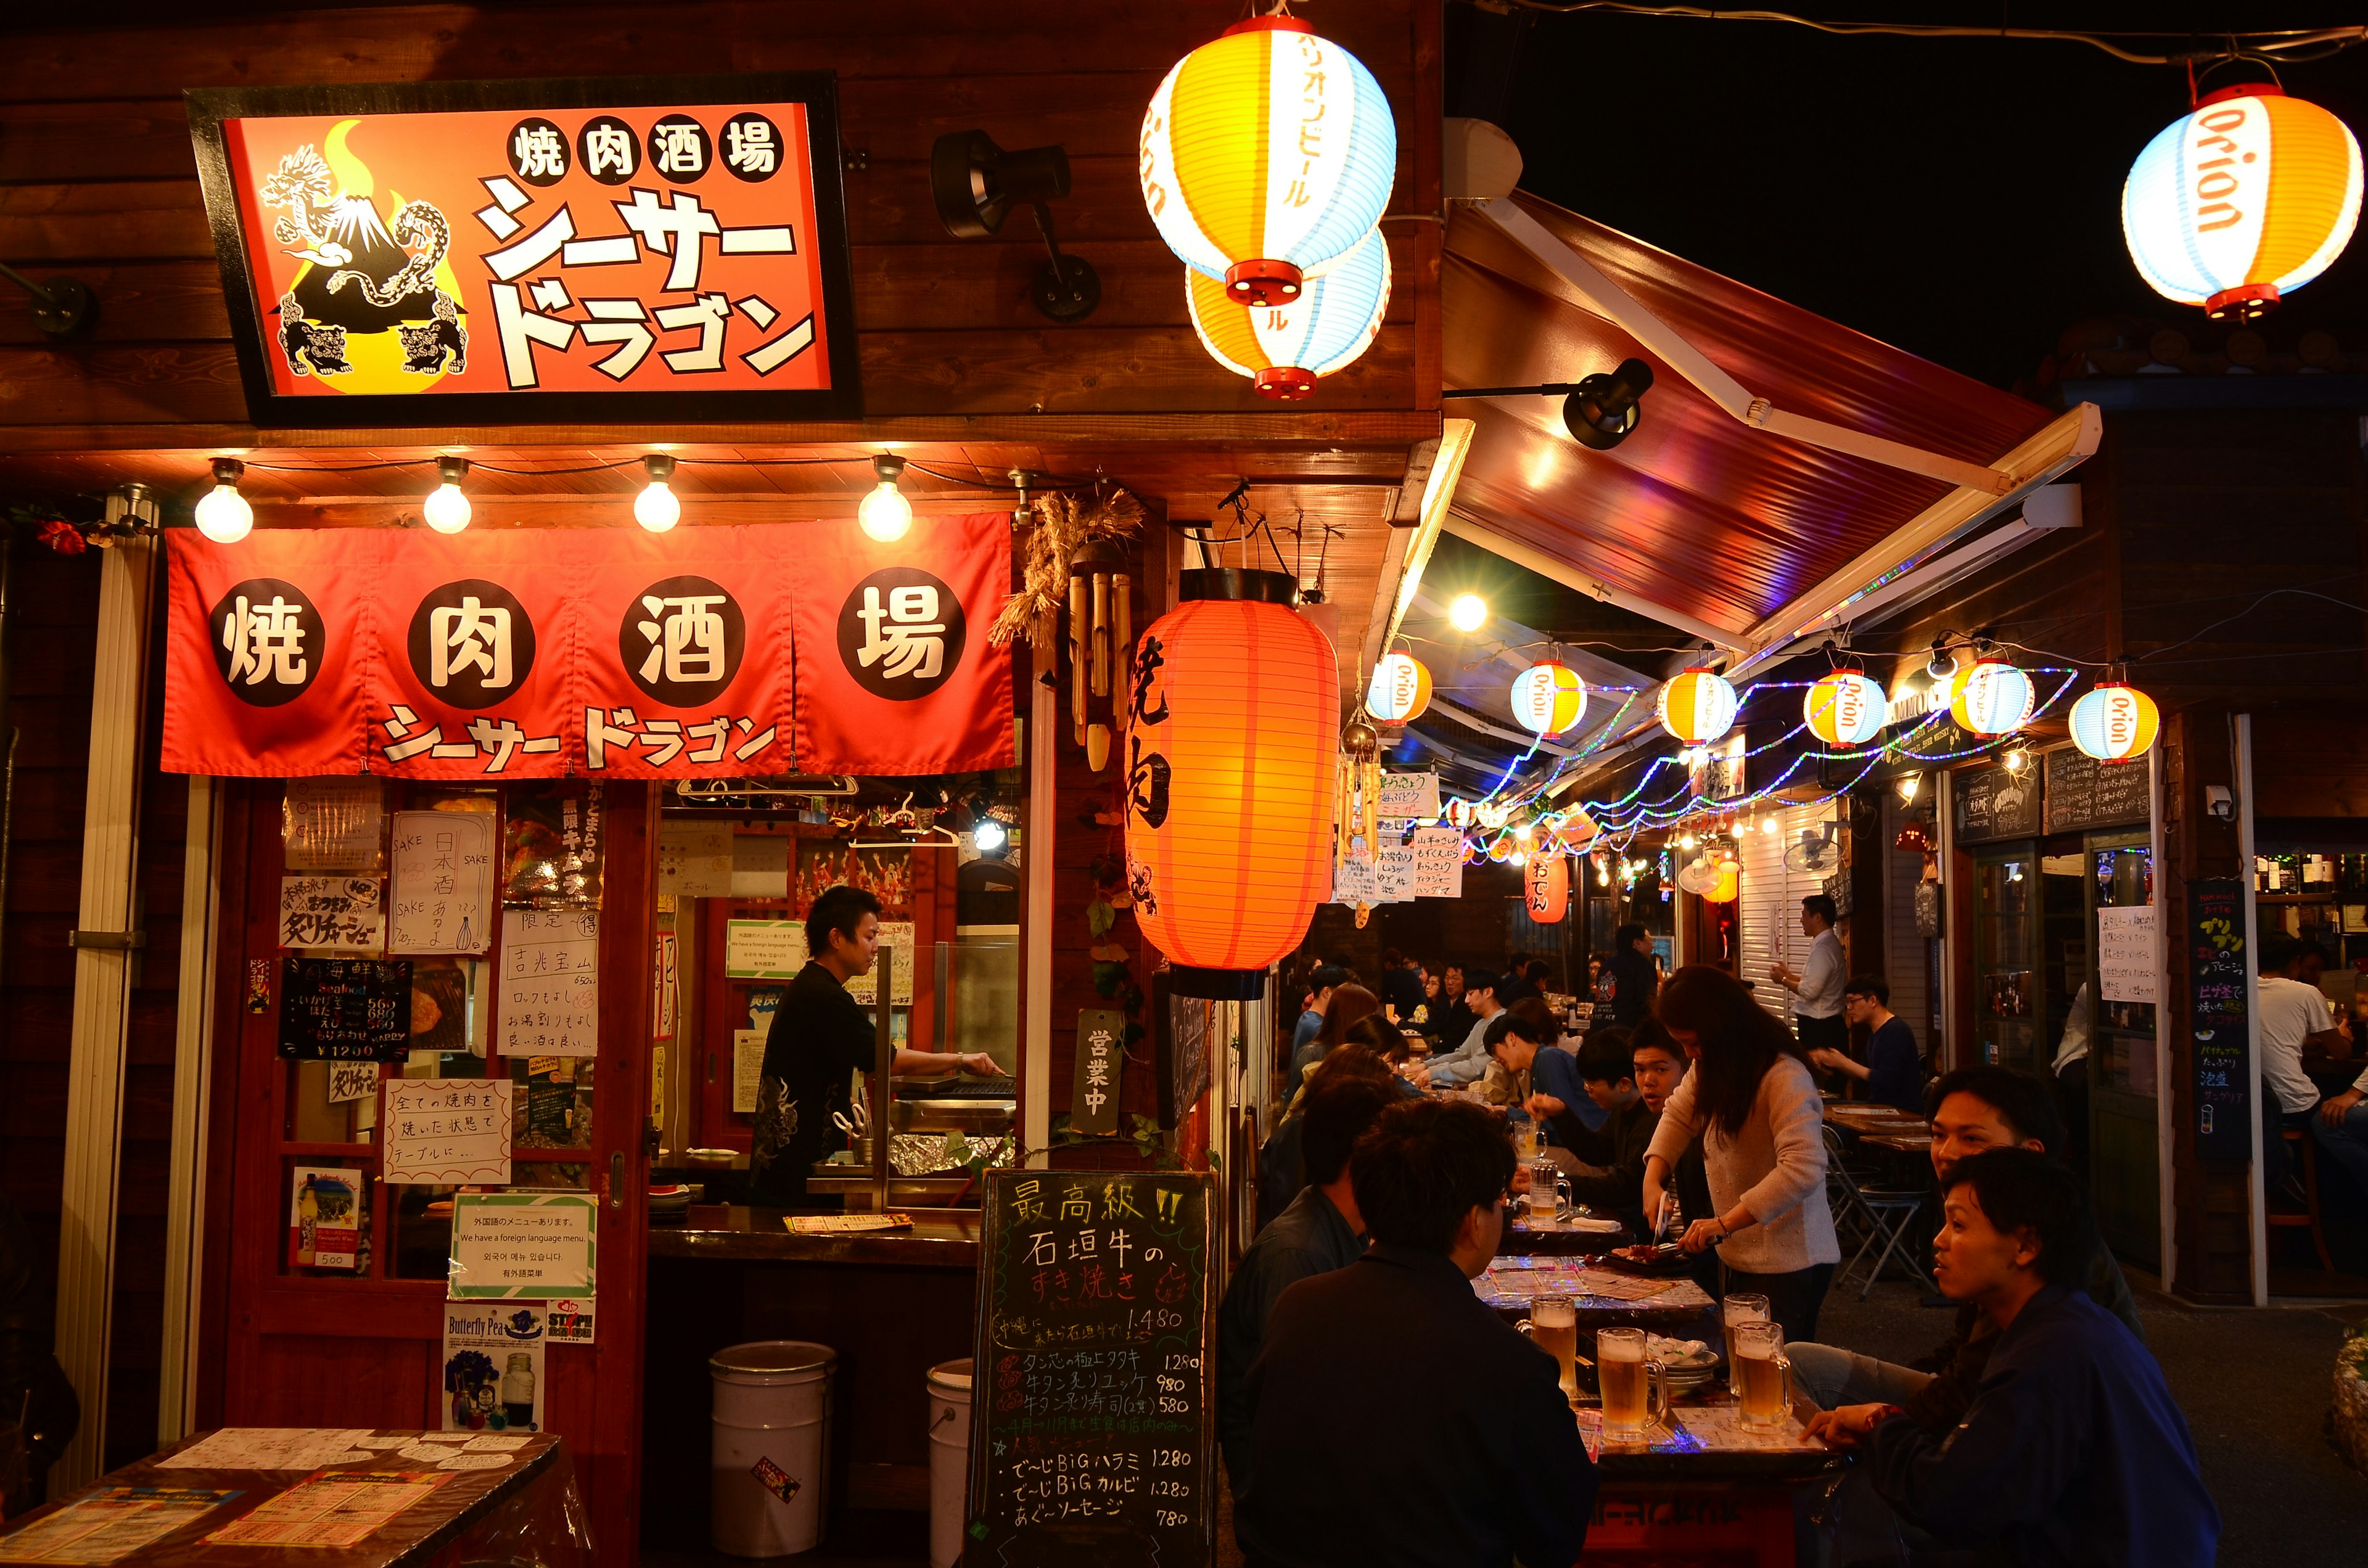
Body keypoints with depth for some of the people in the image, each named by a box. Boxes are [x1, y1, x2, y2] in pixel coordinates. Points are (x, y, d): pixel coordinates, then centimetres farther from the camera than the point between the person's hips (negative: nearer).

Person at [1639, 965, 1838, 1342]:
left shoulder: (1785, 1078, -24)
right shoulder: (1711, 1068, 4)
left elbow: (1804, 1169, -33)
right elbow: (1678, 1115, 15)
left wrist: (1726, 1223, -33)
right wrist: (1653, 1179, -2)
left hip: (1789, 1266, -8)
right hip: (1740, 1258, 8)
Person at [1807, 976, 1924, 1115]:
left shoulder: (1896, 1031, -16)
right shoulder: (1875, 1032, 13)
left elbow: (1887, 1082, -23)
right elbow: (1865, 1075, 17)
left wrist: (1844, 1062, -16)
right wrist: (1833, 1064, 1)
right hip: (1882, 1108, 8)